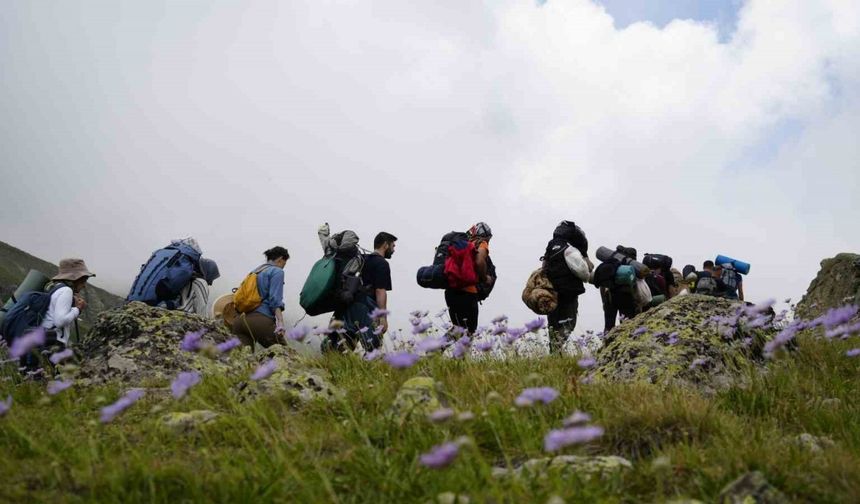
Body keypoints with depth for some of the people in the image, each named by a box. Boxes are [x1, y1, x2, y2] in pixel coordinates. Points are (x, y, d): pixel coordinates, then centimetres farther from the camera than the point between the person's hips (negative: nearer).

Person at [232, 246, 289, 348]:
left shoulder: (255, 272, 26)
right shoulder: (277, 272, 5)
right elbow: (275, 299, -9)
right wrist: (280, 321, -18)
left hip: (239, 320, 7)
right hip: (261, 320, -7)